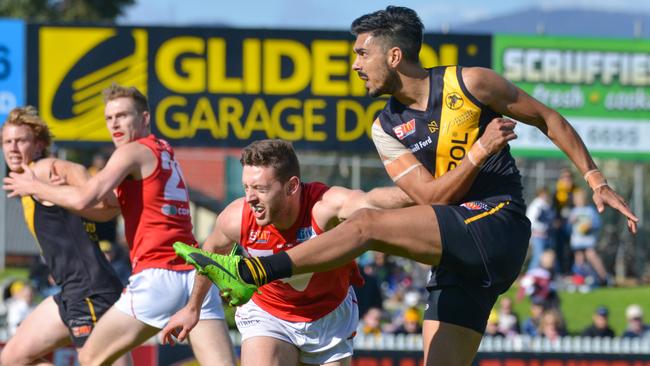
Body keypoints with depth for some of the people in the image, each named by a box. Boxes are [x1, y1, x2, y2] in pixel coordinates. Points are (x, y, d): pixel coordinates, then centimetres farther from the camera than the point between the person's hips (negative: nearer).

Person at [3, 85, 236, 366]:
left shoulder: (134, 151, -1)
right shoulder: (165, 153, 23)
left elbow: (83, 199, -11)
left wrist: (34, 187, 4)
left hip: (157, 276, -7)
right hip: (196, 276, 7)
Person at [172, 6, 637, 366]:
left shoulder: (469, 84, -3)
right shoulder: (387, 130, 11)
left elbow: (548, 119, 7)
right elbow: (430, 198, -1)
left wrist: (595, 179, 5)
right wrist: (479, 152, -16)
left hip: (497, 224, -7)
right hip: (459, 255, 7)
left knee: (367, 224, -21)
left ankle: (250, 273, -28)